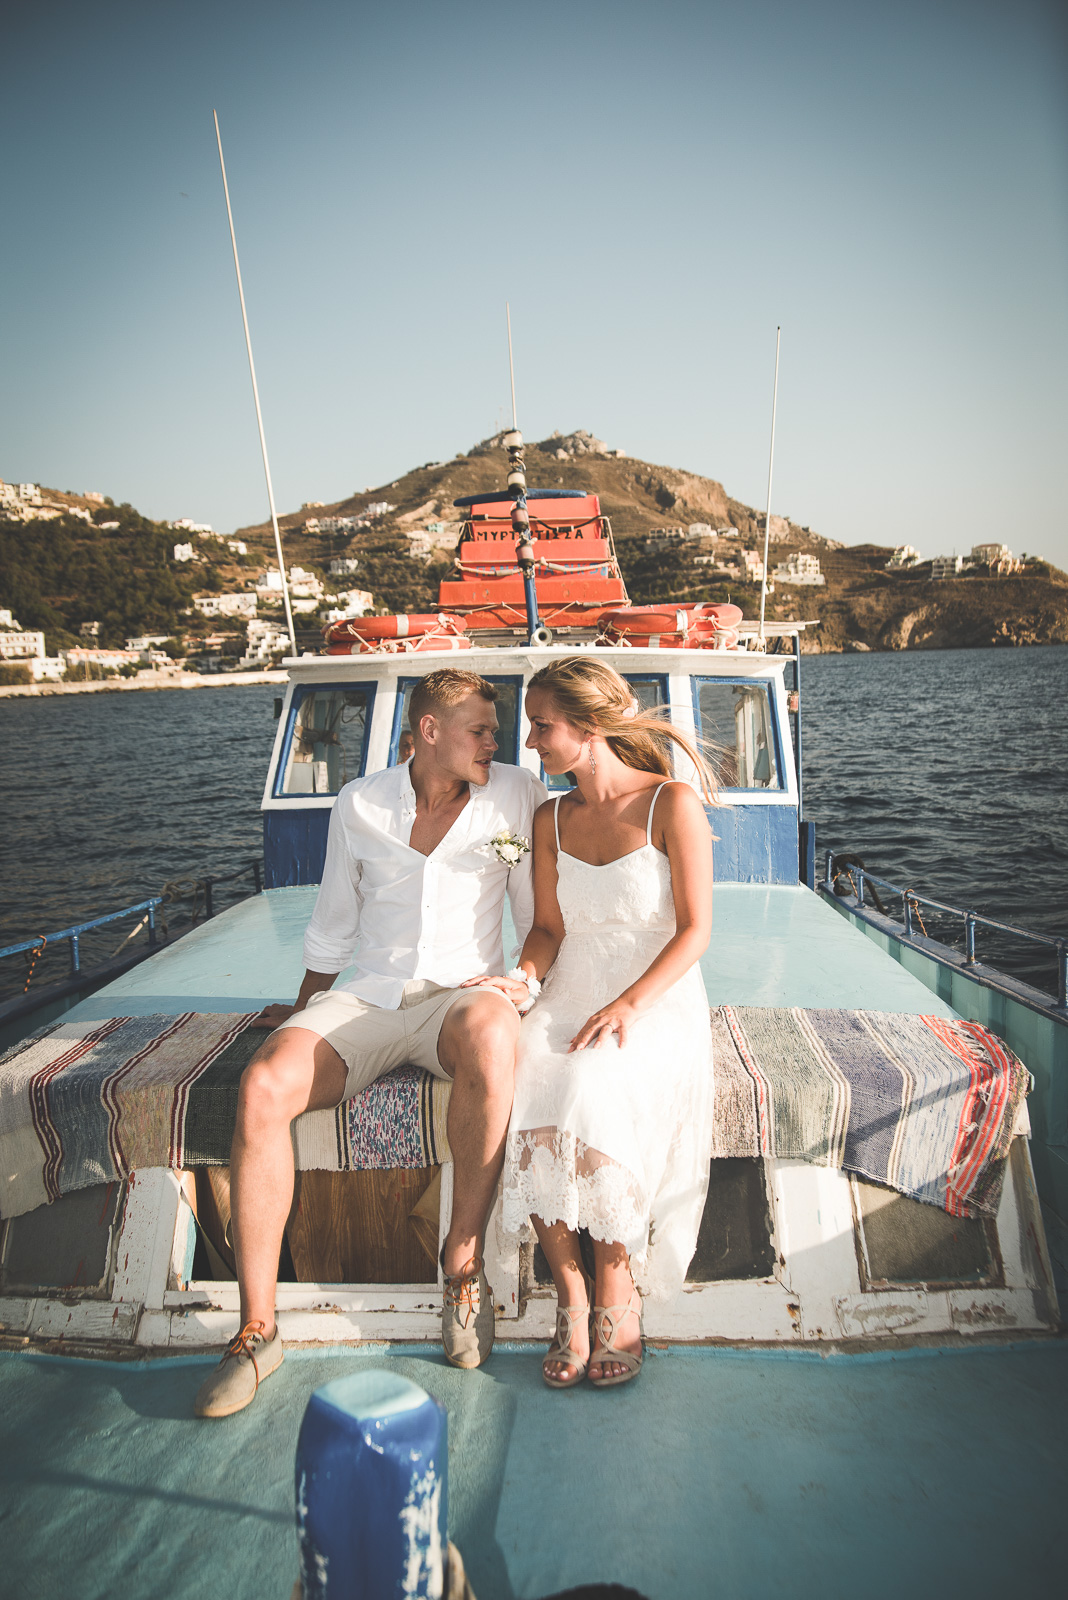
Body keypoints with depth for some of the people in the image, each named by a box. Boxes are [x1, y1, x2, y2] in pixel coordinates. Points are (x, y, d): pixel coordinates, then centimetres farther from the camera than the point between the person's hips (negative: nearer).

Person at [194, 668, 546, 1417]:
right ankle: (258, 1328, -10)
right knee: (263, 1086, -26)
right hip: (367, 999, 2)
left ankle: (465, 1260, -19)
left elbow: (539, 915, 9)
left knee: (490, 1034, -39)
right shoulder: (361, 804, 7)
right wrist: (305, 1009, 25)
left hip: (461, 994, -2)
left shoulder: (516, 795, 3)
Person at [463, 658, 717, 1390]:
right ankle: (573, 1296, -11)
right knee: (520, 1090, -28)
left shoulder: (672, 803, -6)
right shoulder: (552, 819, 9)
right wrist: (524, 979, -10)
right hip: (571, 996, 4)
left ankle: (618, 1297, -10)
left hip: (661, 999, -4)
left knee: (595, 1092, -34)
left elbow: (696, 929, -9)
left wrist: (629, 1004, -20)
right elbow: (548, 929, 12)